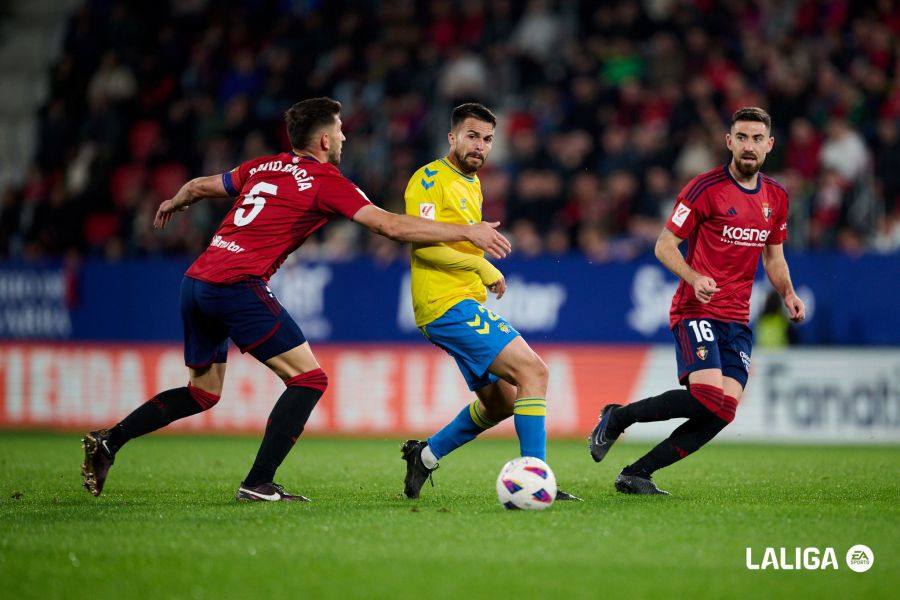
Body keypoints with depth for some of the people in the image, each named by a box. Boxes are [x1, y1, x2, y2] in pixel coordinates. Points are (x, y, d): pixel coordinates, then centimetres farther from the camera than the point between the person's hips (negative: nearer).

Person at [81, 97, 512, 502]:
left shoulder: (264, 167, 19)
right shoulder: (325, 181, -2)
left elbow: (199, 186, 33)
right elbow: (390, 225, -10)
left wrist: (173, 203, 56)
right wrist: (466, 232, -6)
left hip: (196, 281, 8)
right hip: (238, 286, -8)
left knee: (202, 392, 21)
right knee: (309, 380, -2)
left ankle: (107, 443, 12)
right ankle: (258, 484, -8)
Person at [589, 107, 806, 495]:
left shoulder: (776, 197, 12)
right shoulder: (705, 188, -7)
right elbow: (665, 246, -5)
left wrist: (788, 295, 5)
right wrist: (694, 278, -22)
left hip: (738, 320, 6)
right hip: (696, 312, -6)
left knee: (724, 411, -9)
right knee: (708, 396, -25)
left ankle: (636, 474, -1)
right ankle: (618, 417, -2)